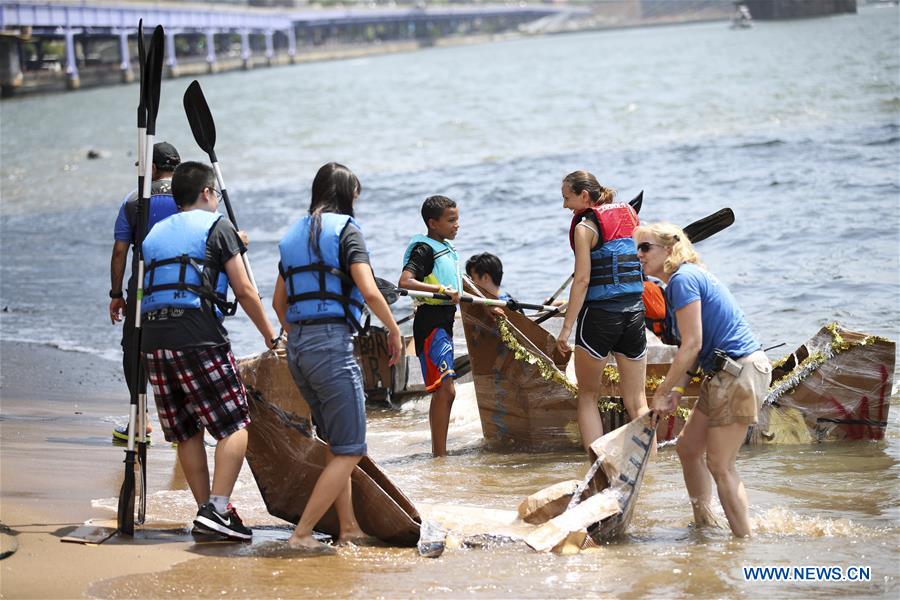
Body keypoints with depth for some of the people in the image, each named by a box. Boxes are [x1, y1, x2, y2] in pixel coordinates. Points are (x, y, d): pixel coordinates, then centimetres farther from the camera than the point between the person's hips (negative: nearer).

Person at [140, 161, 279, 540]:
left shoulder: (155, 234, 24)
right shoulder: (217, 227, 6)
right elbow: (244, 290, 2)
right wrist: (270, 335, 11)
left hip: (153, 338, 6)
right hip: (199, 336, -6)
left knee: (187, 432, 13)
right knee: (234, 426, -2)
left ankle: (206, 511, 14)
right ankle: (216, 509, -14)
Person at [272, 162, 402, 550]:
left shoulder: (294, 235, 17)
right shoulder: (344, 229, -4)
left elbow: (279, 302, 21)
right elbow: (369, 291, -14)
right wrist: (394, 329, 0)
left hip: (297, 345, 8)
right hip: (332, 342, -8)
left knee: (336, 444, 18)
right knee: (349, 450, -3)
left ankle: (349, 529, 18)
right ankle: (302, 533, -8)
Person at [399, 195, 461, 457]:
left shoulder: (447, 248, 17)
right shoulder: (424, 248, -13)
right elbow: (405, 281, -28)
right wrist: (442, 289, -34)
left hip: (443, 323, 10)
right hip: (430, 324, -10)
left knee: (442, 392, 14)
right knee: (445, 389, -16)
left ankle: (437, 452, 22)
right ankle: (440, 455, -16)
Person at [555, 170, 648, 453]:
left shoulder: (585, 226, -8)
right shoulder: (629, 215, 11)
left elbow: (582, 279, -14)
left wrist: (567, 326, -13)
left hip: (599, 313, -5)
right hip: (635, 311, 5)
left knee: (587, 395, 9)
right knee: (637, 400, 9)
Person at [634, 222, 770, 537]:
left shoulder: (682, 279, -14)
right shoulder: (687, 277, 16)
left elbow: (692, 345, -19)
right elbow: (696, 347, 14)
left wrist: (662, 393, -12)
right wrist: (677, 390, 6)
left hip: (740, 373, -10)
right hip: (725, 373, 10)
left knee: (720, 465, -5)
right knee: (688, 447, 17)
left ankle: (744, 540, 1)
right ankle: (704, 524, 27)